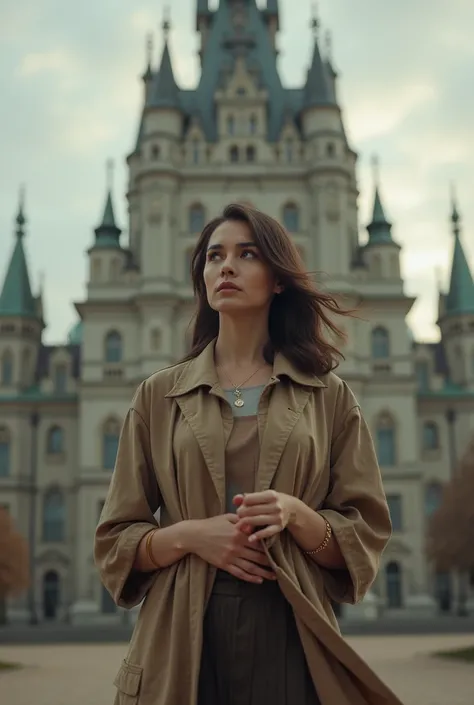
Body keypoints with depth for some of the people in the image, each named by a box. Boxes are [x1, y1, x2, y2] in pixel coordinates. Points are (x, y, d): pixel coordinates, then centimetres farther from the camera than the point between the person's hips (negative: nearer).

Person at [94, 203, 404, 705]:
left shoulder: (328, 396, 5)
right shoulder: (158, 396, 6)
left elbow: (365, 536, 4)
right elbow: (115, 543, 6)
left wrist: (295, 514, -14)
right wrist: (188, 535, -12)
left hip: (290, 638, 0)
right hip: (181, 640, 1)